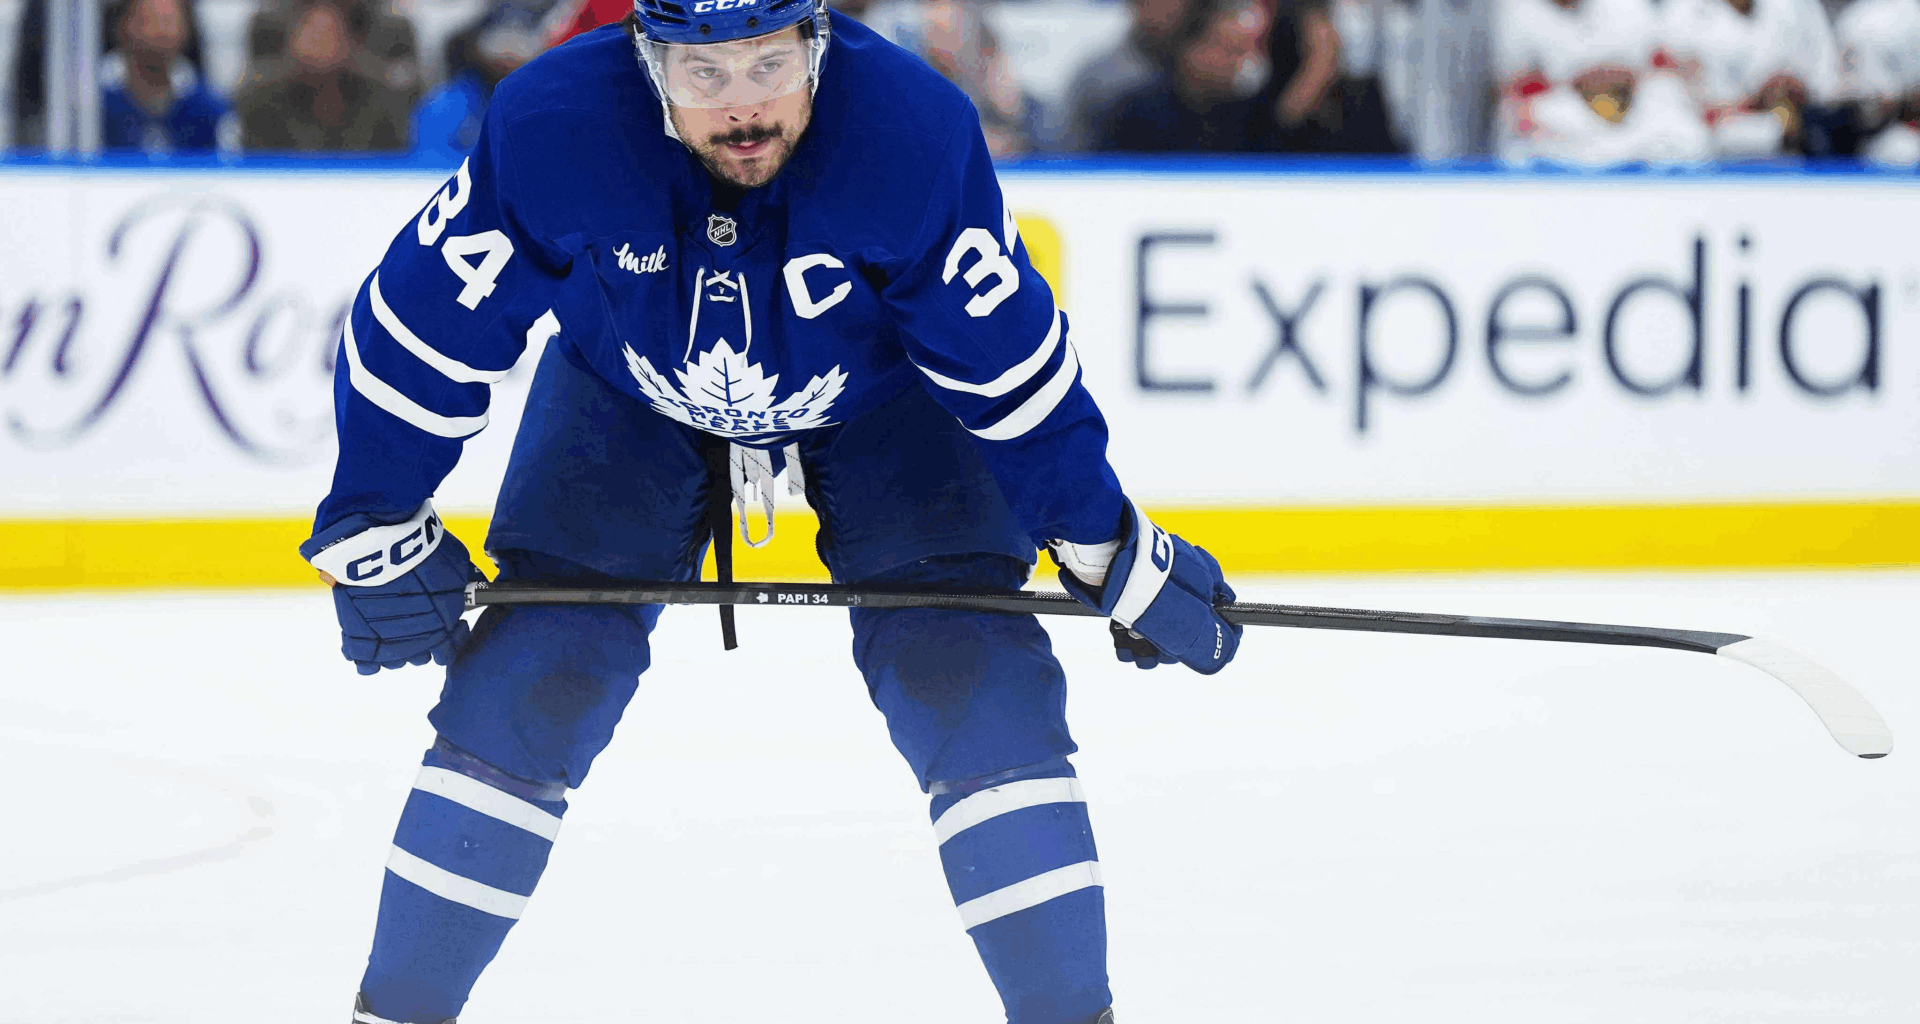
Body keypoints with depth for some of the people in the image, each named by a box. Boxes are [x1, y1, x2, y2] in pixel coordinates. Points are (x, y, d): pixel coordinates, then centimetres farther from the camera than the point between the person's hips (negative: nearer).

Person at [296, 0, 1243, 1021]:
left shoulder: (914, 130, -34)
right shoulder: (549, 126, -33)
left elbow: (1009, 357, -21)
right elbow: (416, 323, -18)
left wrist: (1108, 548, -14)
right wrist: (375, 531, -14)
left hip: (882, 398, 0)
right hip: (626, 396, 1)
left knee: (977, 685, -15)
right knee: (524, 685, -11)